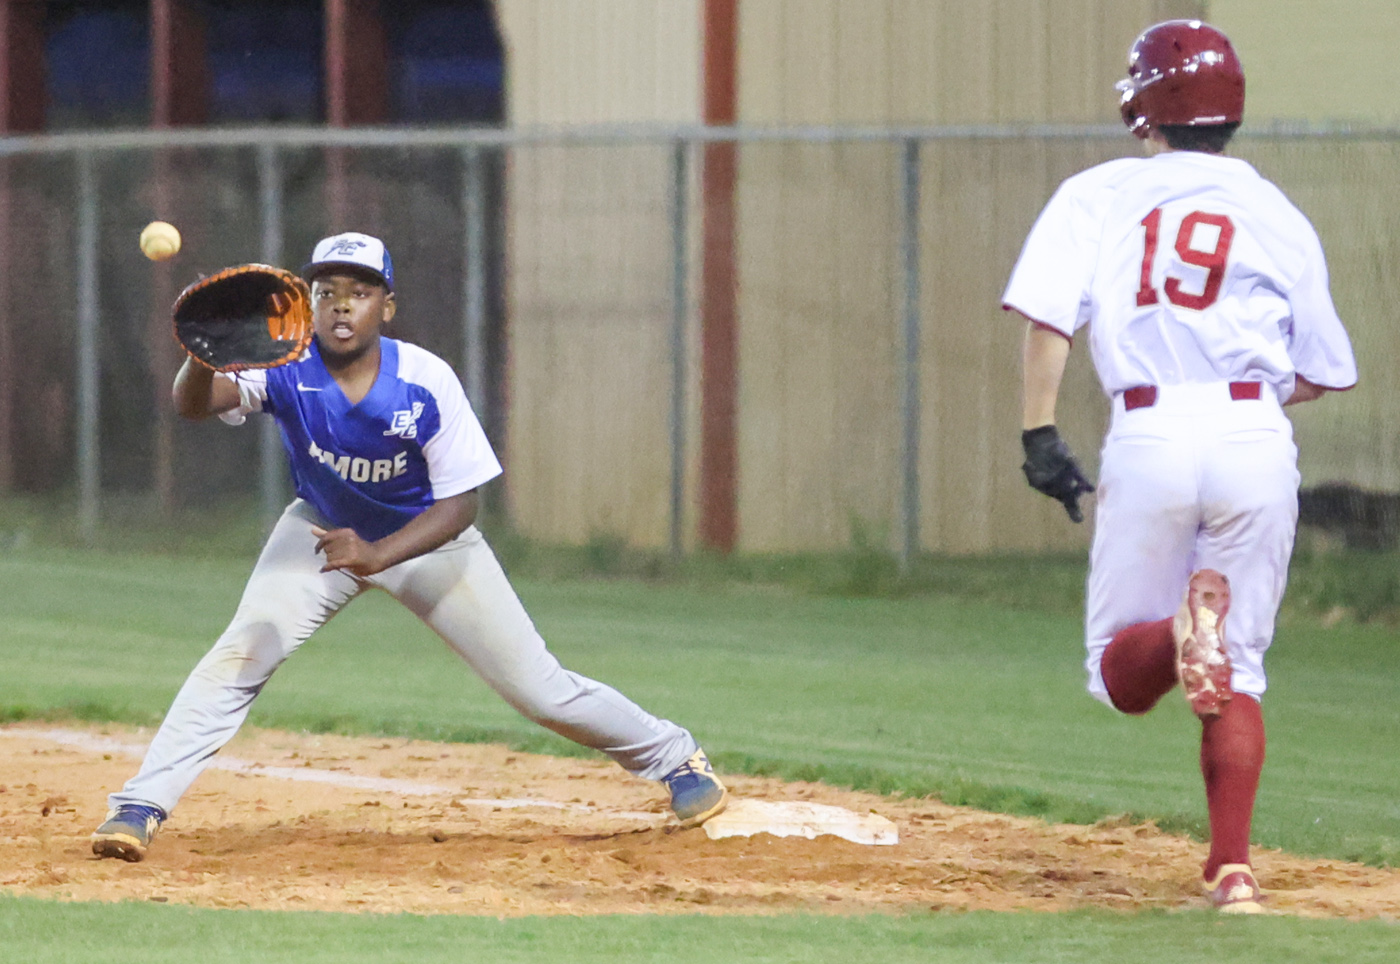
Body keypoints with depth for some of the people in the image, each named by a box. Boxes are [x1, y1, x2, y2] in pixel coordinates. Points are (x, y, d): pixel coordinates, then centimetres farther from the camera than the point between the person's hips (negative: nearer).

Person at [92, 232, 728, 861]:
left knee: (536, 685, 0)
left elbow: (459, 503, -24)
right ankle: (140, 807, -15)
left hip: (426, 536, -1)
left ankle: (675, 759, 22)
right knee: (242, 654, -20)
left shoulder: (427, 383, -28)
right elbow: (192, 403, -42)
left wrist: (375, 556, -40)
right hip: (324, 527, 1)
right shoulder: (288, 369, -26)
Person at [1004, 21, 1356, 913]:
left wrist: (1040, 433, -6)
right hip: (1257, 435, 1)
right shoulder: (1277, 215, 13)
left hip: (1149, 437, -1)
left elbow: (1048, 312, -5)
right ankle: (1232, 870, -4)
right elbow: (1321, 373, 16)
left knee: (1121, 676, 10)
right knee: (1239, 671, 12)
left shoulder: (1099, 196, 10)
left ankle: (1181, 634, -26)